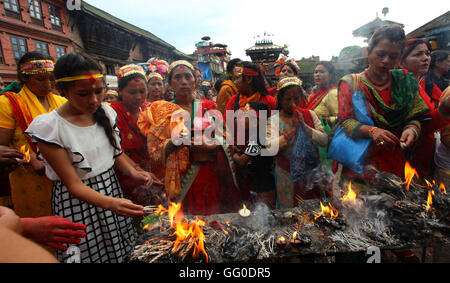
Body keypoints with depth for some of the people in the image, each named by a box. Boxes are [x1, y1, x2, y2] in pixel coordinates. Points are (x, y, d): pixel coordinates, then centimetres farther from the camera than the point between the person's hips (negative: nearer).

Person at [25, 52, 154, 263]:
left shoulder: (106, 112, -3)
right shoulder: (48, 126, -19)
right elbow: (74, 184, -18)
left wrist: (133, 172, -13)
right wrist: (111, 203, -34)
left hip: (112, 189, 5)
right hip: (77, 200, -4)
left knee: (121, 251, 16)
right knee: (90, 254, 11)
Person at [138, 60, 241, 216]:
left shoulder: (208, 107, 7)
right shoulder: (162, 111, 6)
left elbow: (221, 142, -1)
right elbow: (155, 151, -1)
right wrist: (173, 142, -19)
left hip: (212, 175, 1)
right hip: (181, 178, 0)